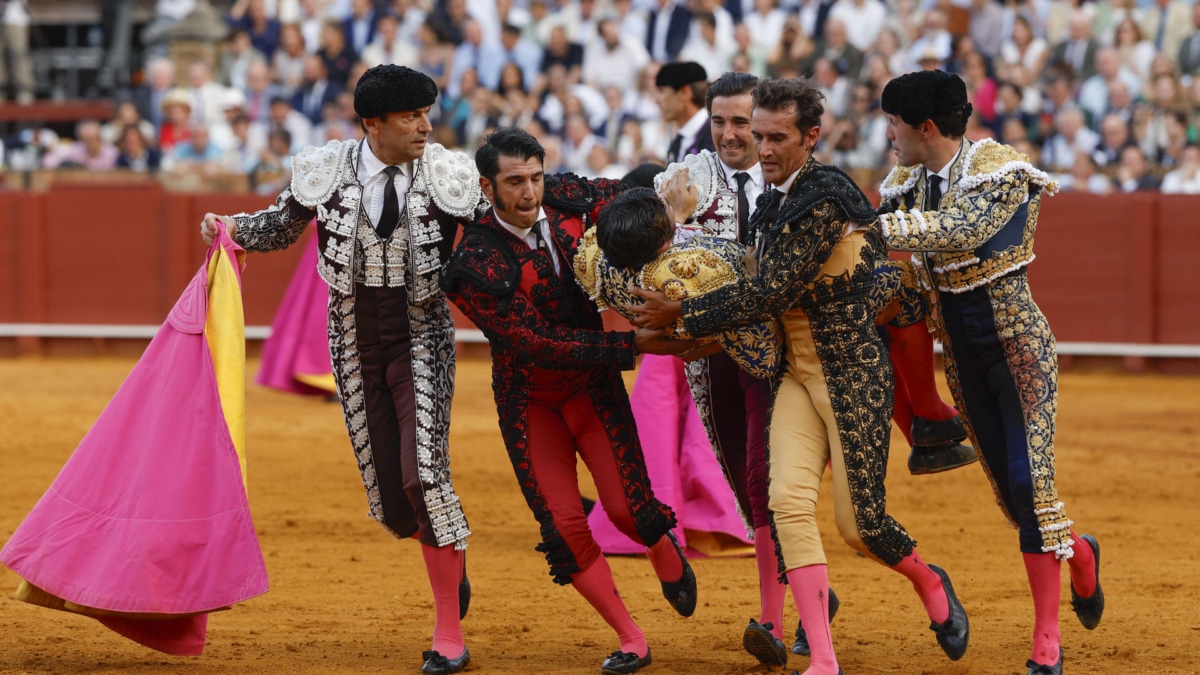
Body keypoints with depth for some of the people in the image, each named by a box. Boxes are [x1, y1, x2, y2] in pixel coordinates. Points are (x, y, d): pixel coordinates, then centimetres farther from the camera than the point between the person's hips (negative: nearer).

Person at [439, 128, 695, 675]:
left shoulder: (567, 200, -10)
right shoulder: (477, 265, -24)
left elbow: (625, 195, 12)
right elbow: (539, 342, -26)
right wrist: (631, 345, -26)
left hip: (593, 382, 2)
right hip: (530, 399, -2)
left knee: (625, 505, -10)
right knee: (564, 526, -8)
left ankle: (666, 555, 27)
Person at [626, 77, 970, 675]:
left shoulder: (824, 198, -20)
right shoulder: (773, 200, 9)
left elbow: (771, 292, -21)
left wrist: (681, 316, -16)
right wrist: (681, 334, 6)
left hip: (853, 373, -7)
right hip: (797, 373, 7)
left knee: (858, 523, -1)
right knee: (788, 501, -10)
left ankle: (931, 585, 33)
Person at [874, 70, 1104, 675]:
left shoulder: (997, 169, -16)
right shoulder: (909, 187, 5)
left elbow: (962, 228, -33)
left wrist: (869, 228, -38)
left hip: (1019, 346, -6)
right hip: (962, 357, 6)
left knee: (1030, 486, -12)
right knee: (1010, 494, 9)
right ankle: (1079, 555, 40)